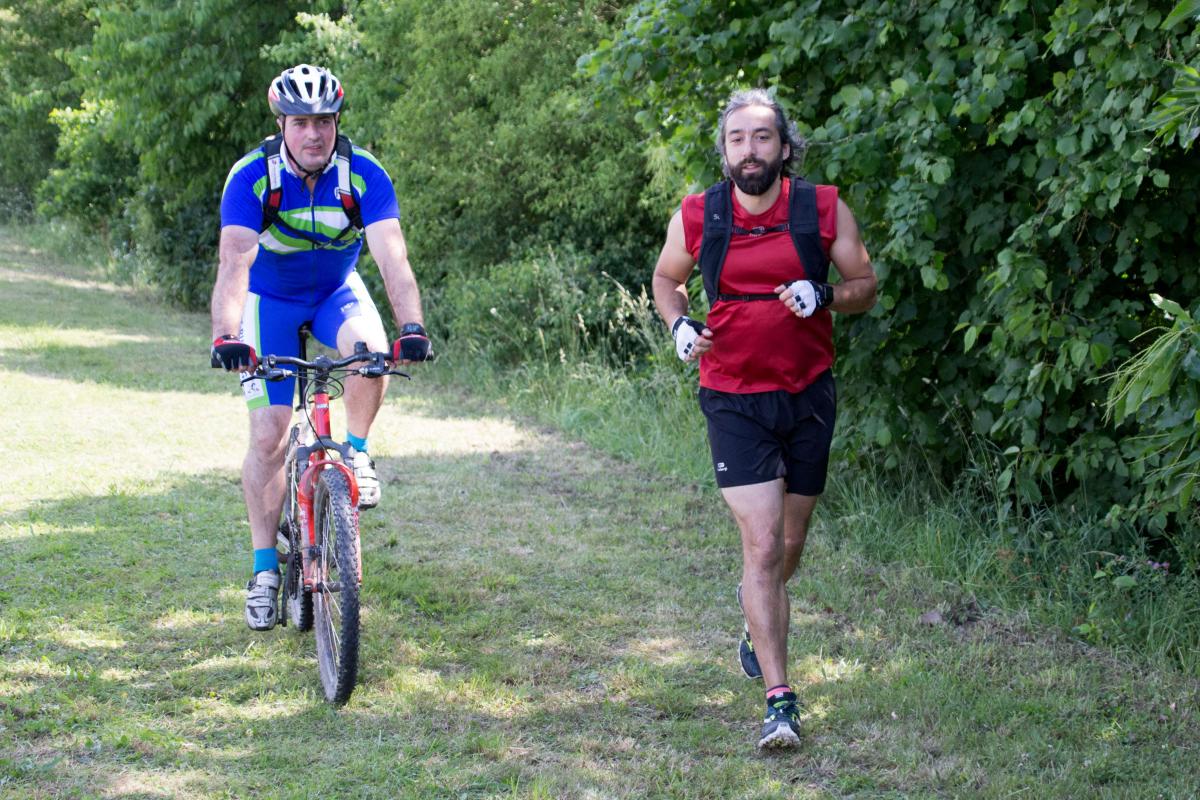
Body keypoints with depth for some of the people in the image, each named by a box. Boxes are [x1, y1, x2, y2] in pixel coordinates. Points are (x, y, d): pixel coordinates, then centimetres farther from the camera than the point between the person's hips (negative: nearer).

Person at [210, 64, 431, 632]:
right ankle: (265, 569, 5)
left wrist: (412, 328, -51)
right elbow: (233, 264, -37)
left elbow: (392, 257, -34)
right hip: (270, 300, -1)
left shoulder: (363, 175, -24)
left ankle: (355, 452, -7)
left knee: (369, 348, -34)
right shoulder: (252, 177, -27)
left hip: (337, 291, 1)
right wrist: (225, 337, -54)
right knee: (269, 436, -8)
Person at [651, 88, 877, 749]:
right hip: (734, 400, -2)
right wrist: (678, 325, -5)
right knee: (762, 545, -13)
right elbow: (665, 279, 15)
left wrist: (823, 296, -16)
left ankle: (757, 611, 52)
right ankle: (780, 701, -12)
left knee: (790, 542, 17)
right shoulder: (696, 218, -3)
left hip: (809, 396, 2)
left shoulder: (823, 210, -4)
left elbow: (865, 285, 5)